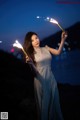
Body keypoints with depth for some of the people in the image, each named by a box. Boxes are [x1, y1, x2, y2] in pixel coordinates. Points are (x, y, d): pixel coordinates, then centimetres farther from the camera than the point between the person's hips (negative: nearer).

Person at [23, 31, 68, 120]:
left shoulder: (46, 48, 7)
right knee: (44, 103, 9)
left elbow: (58, 52, -6)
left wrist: (63, 40, -15)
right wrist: (29, 62, -28)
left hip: (51, 79, 3)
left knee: (54, 102, 15)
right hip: (41, 80, -3)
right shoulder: (31, 53, -2)